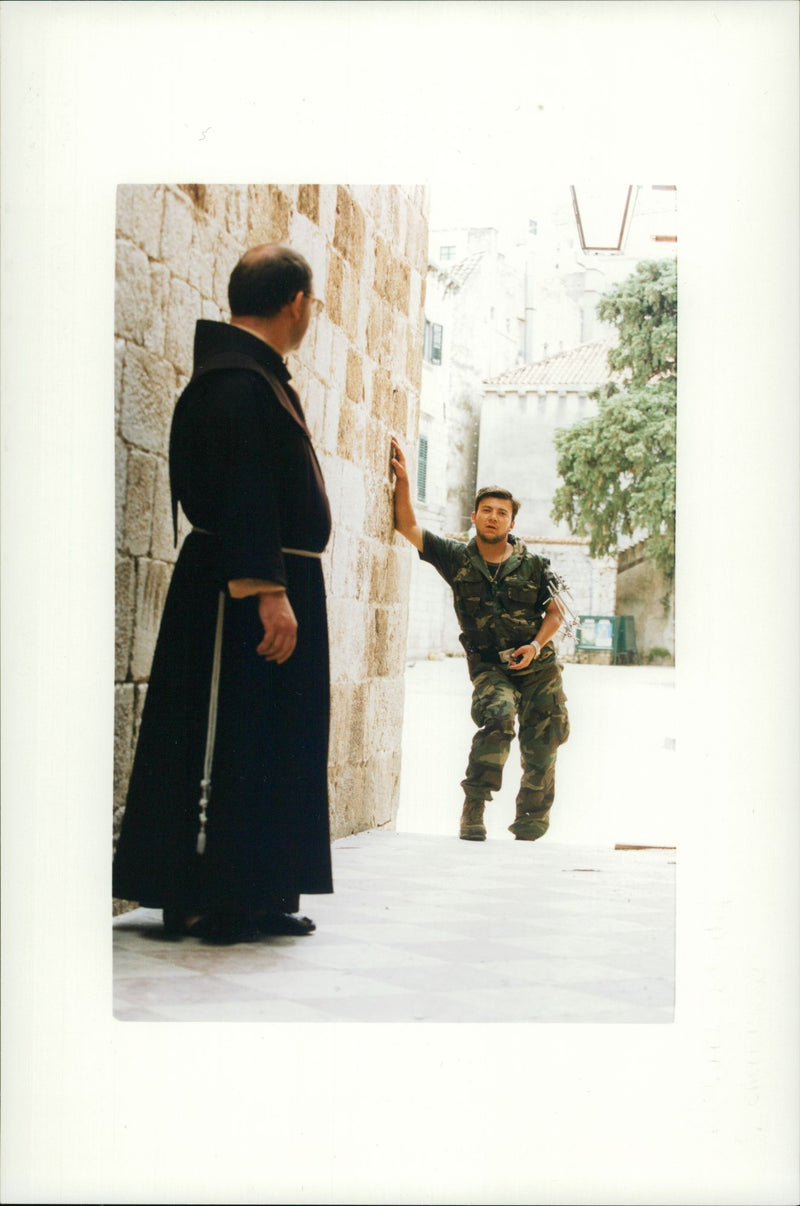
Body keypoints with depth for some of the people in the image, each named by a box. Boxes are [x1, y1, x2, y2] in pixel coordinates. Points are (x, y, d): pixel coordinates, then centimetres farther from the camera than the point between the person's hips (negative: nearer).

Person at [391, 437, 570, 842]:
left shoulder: (533, 565, -2)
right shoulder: (457, 559, -2)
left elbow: (554, 613, 6)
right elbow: (407, 526, -4)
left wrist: (536, 645, -11)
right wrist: (402, 480, -11)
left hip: (539, 667, 2)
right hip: (489, 666, -2)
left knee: (540, 751, 4)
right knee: (497, 716, -31)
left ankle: (530, 823, 24)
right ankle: (473, 808, -23)